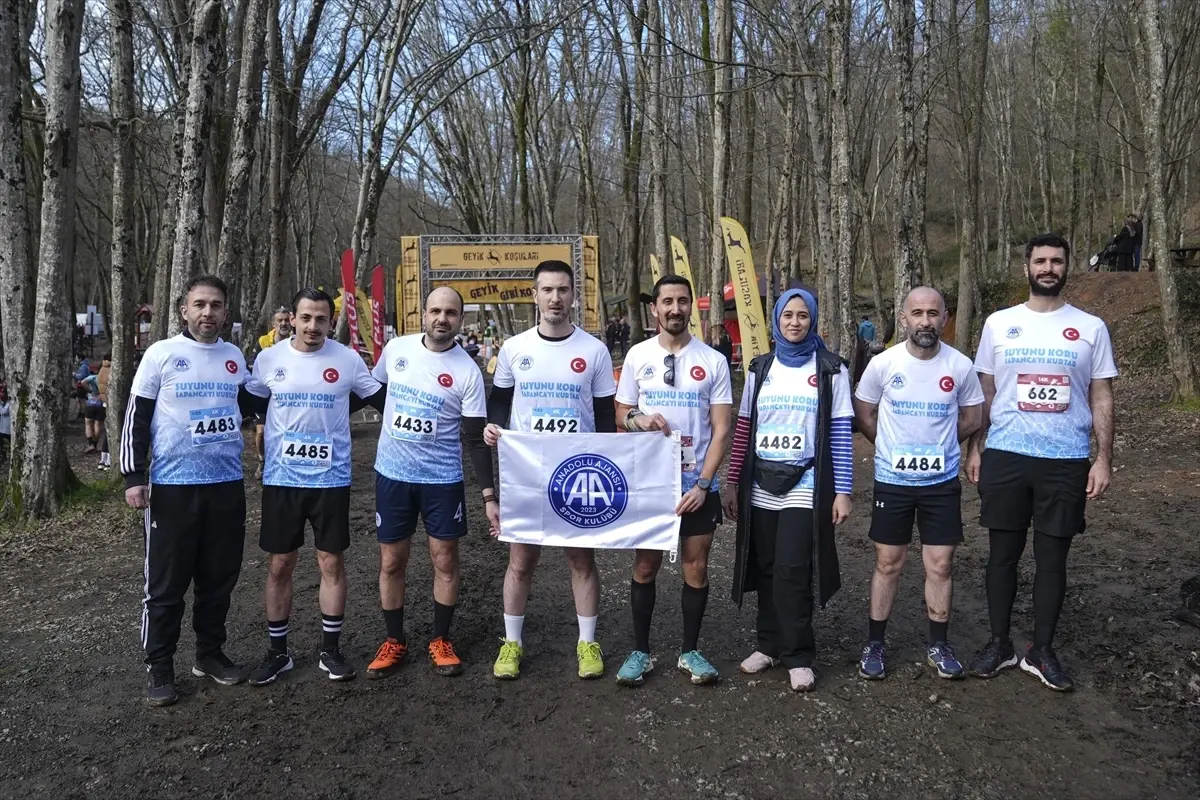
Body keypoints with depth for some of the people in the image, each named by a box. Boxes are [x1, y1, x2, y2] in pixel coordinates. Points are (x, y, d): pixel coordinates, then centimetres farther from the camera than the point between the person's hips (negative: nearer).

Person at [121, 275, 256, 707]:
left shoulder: (235, 356, 8)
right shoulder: (161, 354, -4)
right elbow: (136, 418, -3)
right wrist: (134, 477, -8)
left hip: (227, 484, 4)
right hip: (172, 487, -4)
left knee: (219, 577, 12)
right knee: (166, 582, 4)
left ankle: (210, 653, 28)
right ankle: (159, 668, 17)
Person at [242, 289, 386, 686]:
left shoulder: (348, 359, -5)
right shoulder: (268, 360, -1)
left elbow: (382, 399, 6)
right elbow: (248, 405, 14)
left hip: (330, 479, -1)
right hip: (281, 478, 1)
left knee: (331, 562, 6)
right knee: (279, 565, 9)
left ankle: (331, 649, 21)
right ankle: (277, 651, 24)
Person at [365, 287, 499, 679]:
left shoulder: (467, 371, -9)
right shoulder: (396, 349, -3)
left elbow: (476, 439, -8)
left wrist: (489, 496, -11)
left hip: (442, 478, -2)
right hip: (391, 473, 2)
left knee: (445, 561, 6)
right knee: (391, 562, 10)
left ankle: (441, 640, 24)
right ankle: (394, 641, 27)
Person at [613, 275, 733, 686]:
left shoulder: (713, 361, -2)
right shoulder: (638, 356, 2)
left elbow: (721, 430, -3)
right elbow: (621, 415, 8)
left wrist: (703, 484, -12)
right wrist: (641, 420, -17)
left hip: (698, 484, 0)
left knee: (696, 567, 7)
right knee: (645, 565, 7)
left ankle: (690, 651, 23)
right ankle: (640, 652, 20)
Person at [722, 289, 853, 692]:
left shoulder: (831, 370, 1)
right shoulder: (760, 368, 10)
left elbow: (842, 433, -2)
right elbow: (744, 429, 10)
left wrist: (842, 491, -7)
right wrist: (733, 482, 7)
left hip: (805, 488, -3)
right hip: (761, 488, 4)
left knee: (792, 572, -8)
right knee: (766, 569, 9)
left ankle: (798, 655, 7)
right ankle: (769, 644, 25)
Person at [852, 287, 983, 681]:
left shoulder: (961, 366, -6)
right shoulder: (883, 364, -9)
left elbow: (972, 419, 8)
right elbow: (863, 414, 4)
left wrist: (936, 445, 9)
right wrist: (895, 446, 7)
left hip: (942, 481, 1)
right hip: (891, 480, -1)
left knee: (940, 565, 6)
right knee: (887, 563, 7)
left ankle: (939, 645, 23)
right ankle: (875, 644, 19)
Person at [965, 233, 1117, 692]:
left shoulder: (1091, 328, 3)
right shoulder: (999, 324, 4)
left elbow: (1101, 398, 4)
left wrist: (1104, 458, -2)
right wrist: (975, 449, 3)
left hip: (1066, 461, 0)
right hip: (1006, 456, 0)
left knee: (1052, 557, 7)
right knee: (1003, 554, 8)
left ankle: (1042, 652, 21)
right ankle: (999, 645, 22)